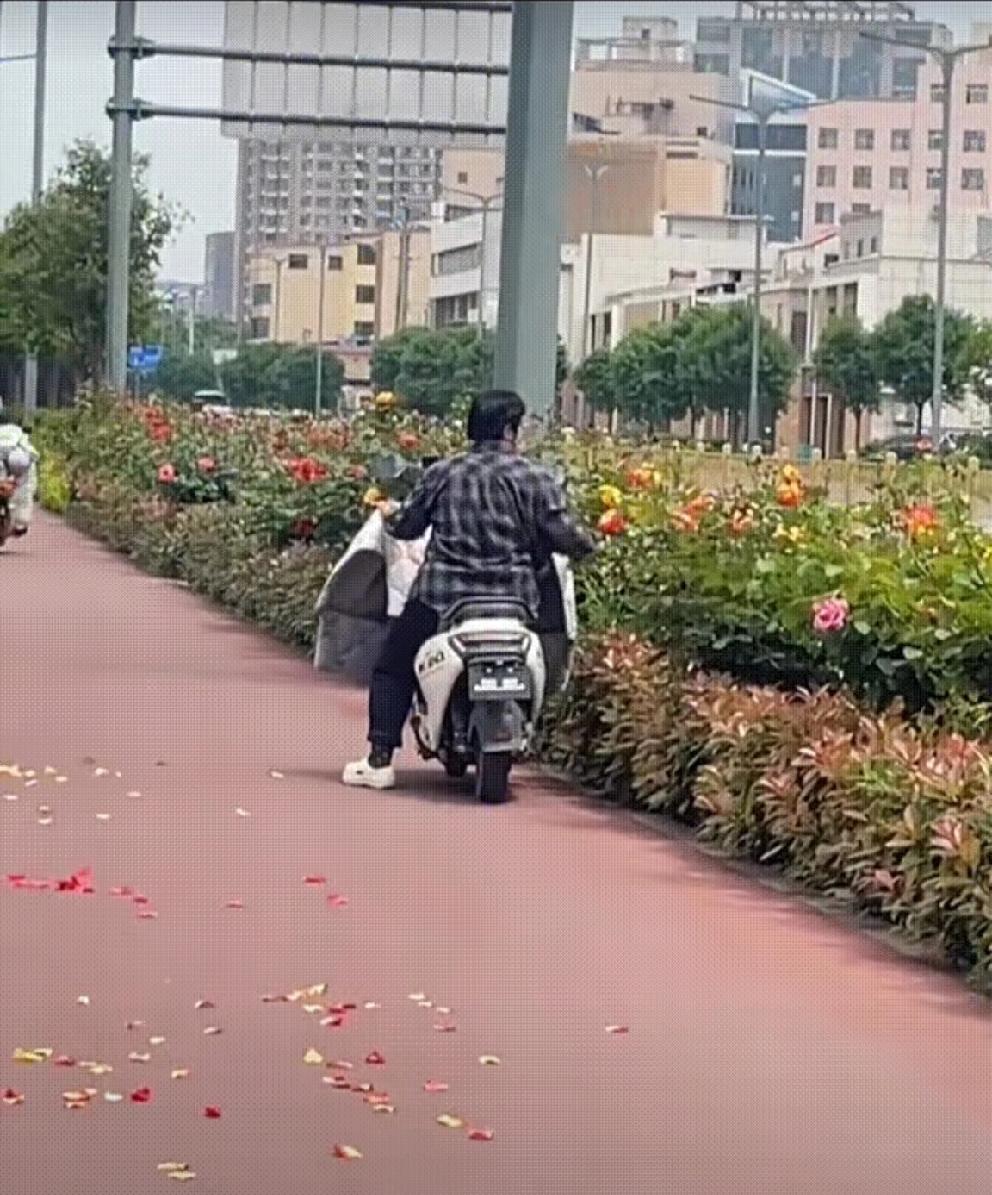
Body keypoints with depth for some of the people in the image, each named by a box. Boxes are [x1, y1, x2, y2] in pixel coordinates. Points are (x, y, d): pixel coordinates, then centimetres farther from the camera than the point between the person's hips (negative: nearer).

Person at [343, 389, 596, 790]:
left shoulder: (442, 474, 3)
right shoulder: (535, 479, -2)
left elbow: (406, 526, 10)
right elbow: (562, 536, -5)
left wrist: (390, 516, 32)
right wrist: (587, 545, 16)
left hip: (440, 595, 0)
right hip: (514, 600, 0)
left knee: (393, 668, 14)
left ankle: (380, 760, 6)